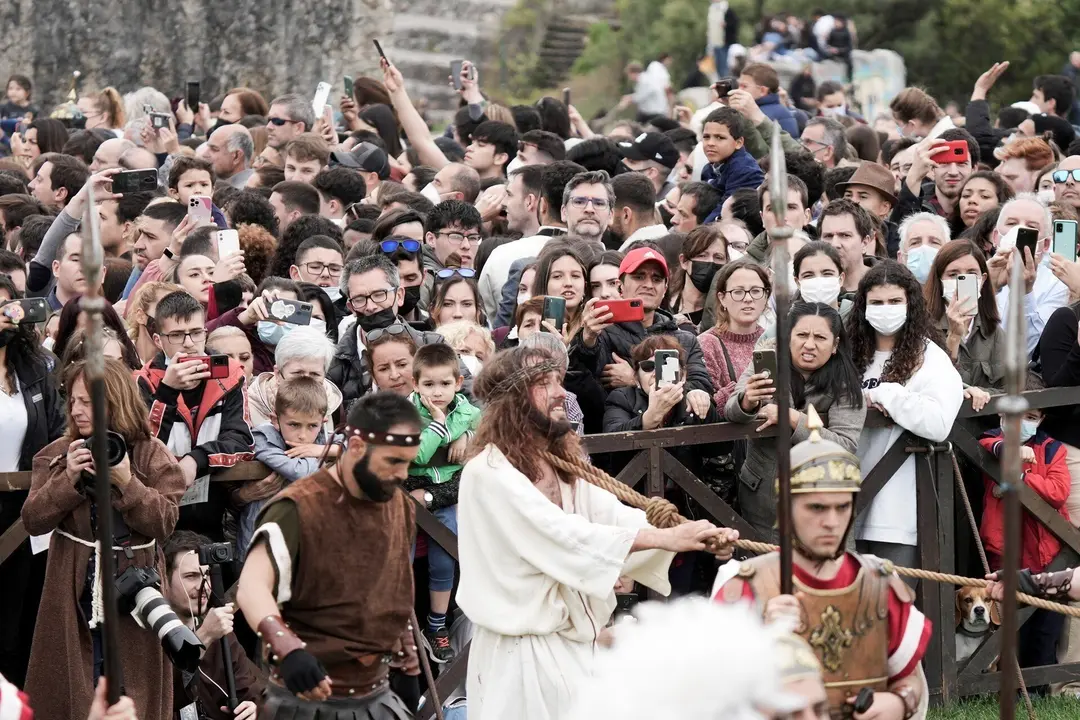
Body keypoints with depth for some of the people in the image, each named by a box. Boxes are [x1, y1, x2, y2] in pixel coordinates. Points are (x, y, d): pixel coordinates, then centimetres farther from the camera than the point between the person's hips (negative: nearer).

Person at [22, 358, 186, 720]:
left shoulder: (152, 456, -2)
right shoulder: (58, 454, 4)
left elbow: (164, 522, -9)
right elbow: (33, 520, -3)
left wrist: (128, 483, -22)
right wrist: (68, 479, -16)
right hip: (74, 596, 2)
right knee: (70, 688, 4)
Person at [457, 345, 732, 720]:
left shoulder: (563, 466, 12)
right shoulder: (489, 473, -17)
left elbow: (613, 515, -1)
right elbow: (564, 535, -26)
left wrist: (699, 537, -18)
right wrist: (666, 538, -29)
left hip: (576, 642, 8)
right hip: (524, 651, -8)